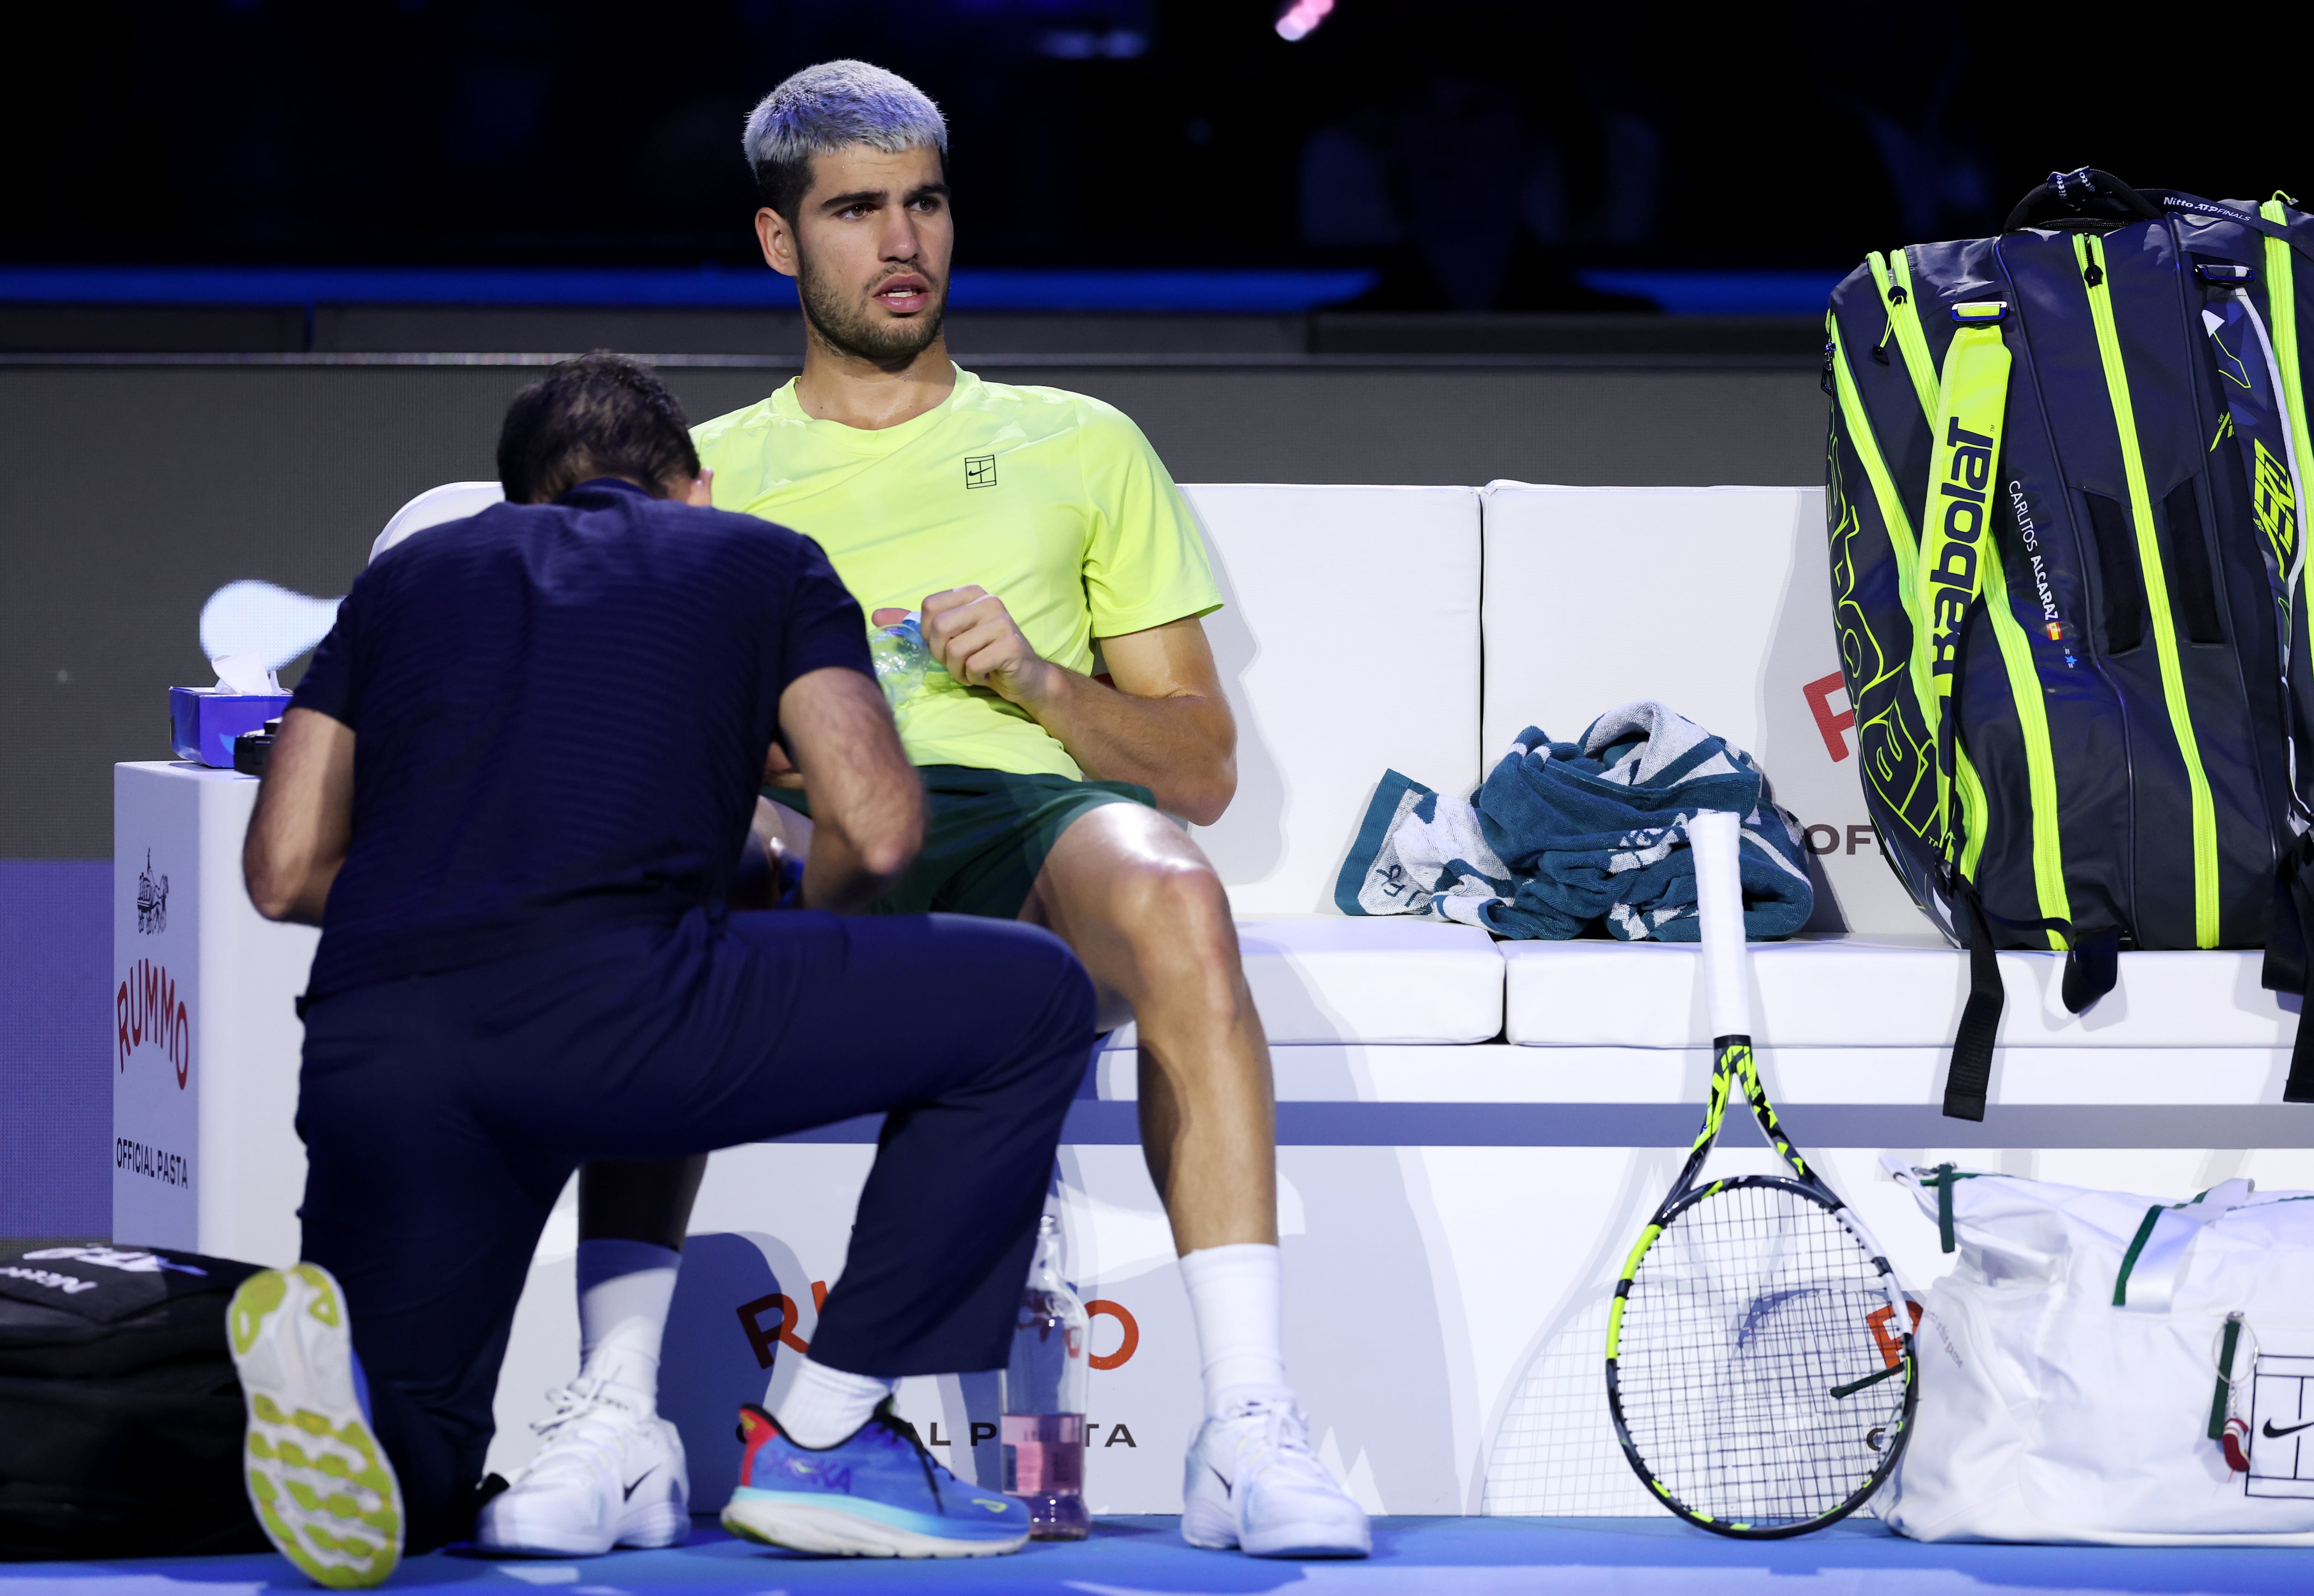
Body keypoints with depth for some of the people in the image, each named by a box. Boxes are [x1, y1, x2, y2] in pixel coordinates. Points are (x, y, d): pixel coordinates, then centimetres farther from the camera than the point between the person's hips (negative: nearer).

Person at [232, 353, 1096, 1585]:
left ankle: (334, 1355, -15)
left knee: (412, 1485, 23)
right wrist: (816, 894, 32)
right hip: (607, 998, -4)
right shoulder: (757, 560, 23)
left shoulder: (411, 572, 32)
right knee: (1028, 1001, 15)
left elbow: (283, 870, 23)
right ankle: (823, 1441, 10)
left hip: (363, 1055, 4)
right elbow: (875, 827, 8)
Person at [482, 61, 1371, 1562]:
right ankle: (615, 1423, -38)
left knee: (1168, 894, -37)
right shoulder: (705, 474, 25)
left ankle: (1253, 1428, -43)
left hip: (1037, 825, 0)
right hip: (795, 853, 0)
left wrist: (1034, 678, -1)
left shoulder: (1079, 448, 25)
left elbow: (1203, 770, 18)